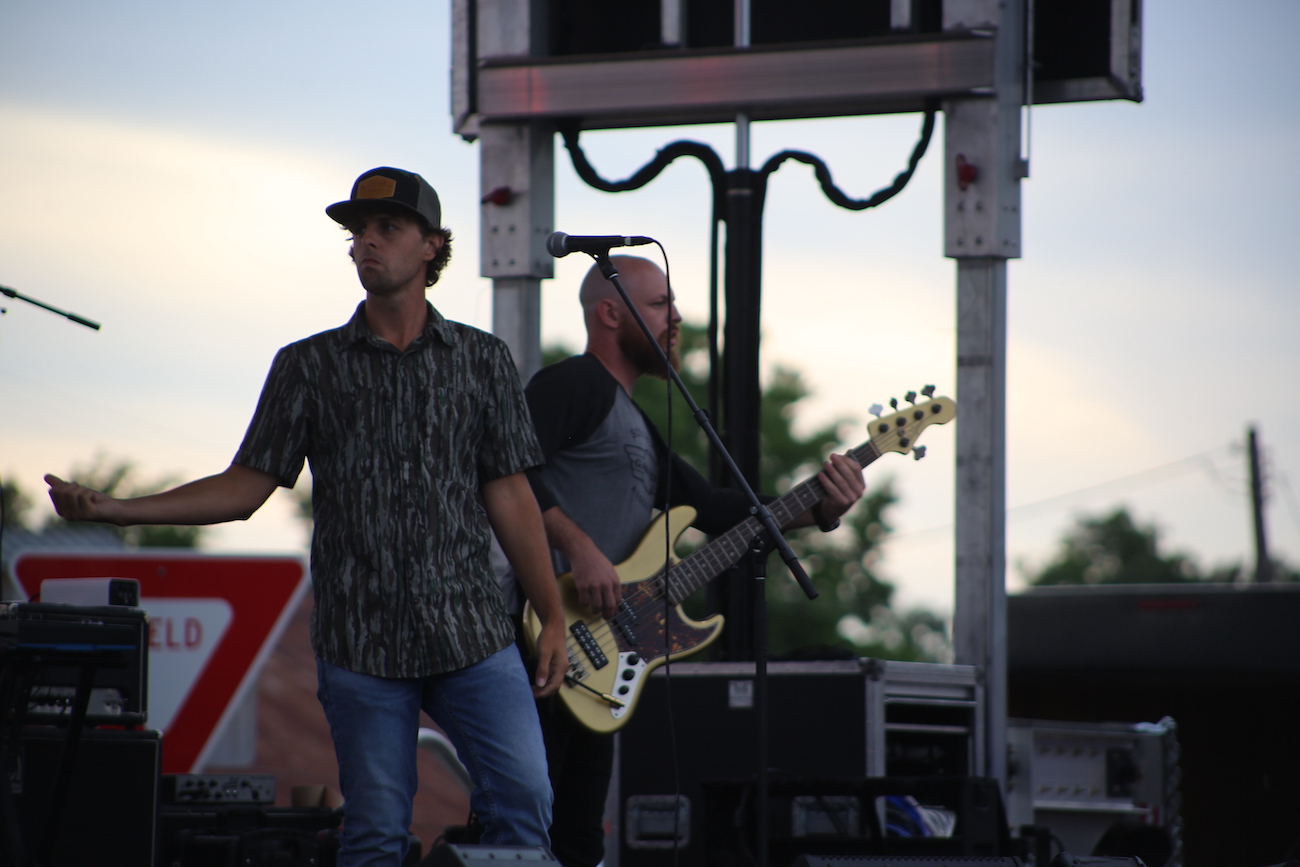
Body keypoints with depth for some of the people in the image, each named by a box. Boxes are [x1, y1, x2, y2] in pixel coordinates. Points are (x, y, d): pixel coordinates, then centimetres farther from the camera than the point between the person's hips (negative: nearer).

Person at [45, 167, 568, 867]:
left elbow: (510, 496, 10)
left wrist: (553, 619, 6)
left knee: (523, 796, -11)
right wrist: (113, 509, -5)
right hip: (362, 641, 0)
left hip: (473, 632, 0)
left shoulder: (483, 360, 9)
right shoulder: (310, 366, 8)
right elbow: (245, 487, 6)